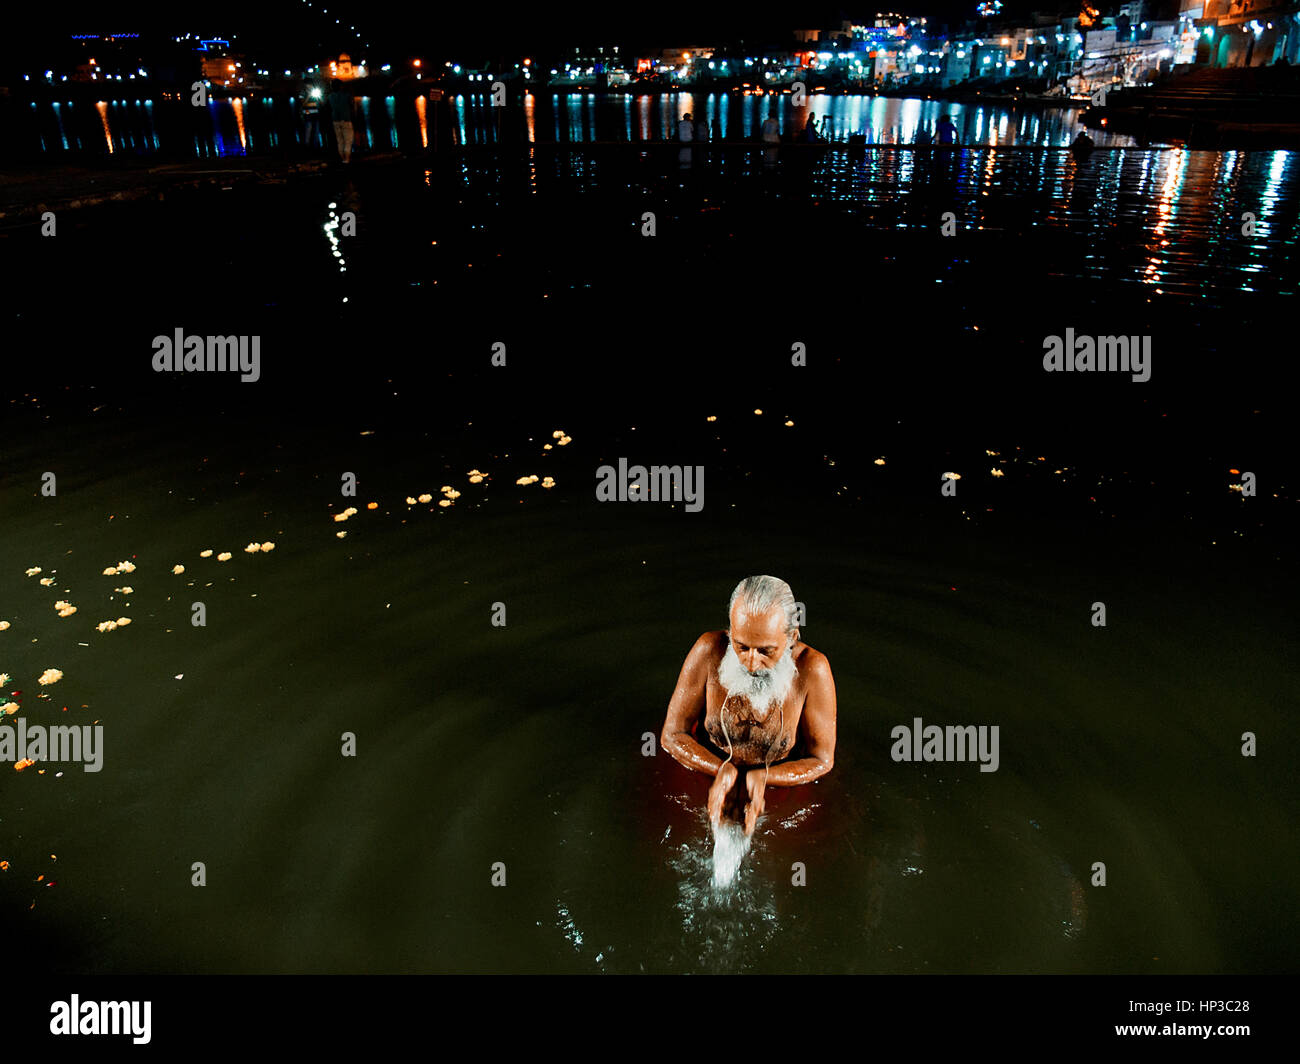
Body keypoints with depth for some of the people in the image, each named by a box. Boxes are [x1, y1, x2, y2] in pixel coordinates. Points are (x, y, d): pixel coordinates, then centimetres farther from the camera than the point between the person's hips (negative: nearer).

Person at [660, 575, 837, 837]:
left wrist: (761, 777, -27)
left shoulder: (812, 669, -21)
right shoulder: (709, 650, -18)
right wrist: (723, 770, -25)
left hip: (783, 787, 0)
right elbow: (672, 735, -8)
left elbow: (821, 760, -9)